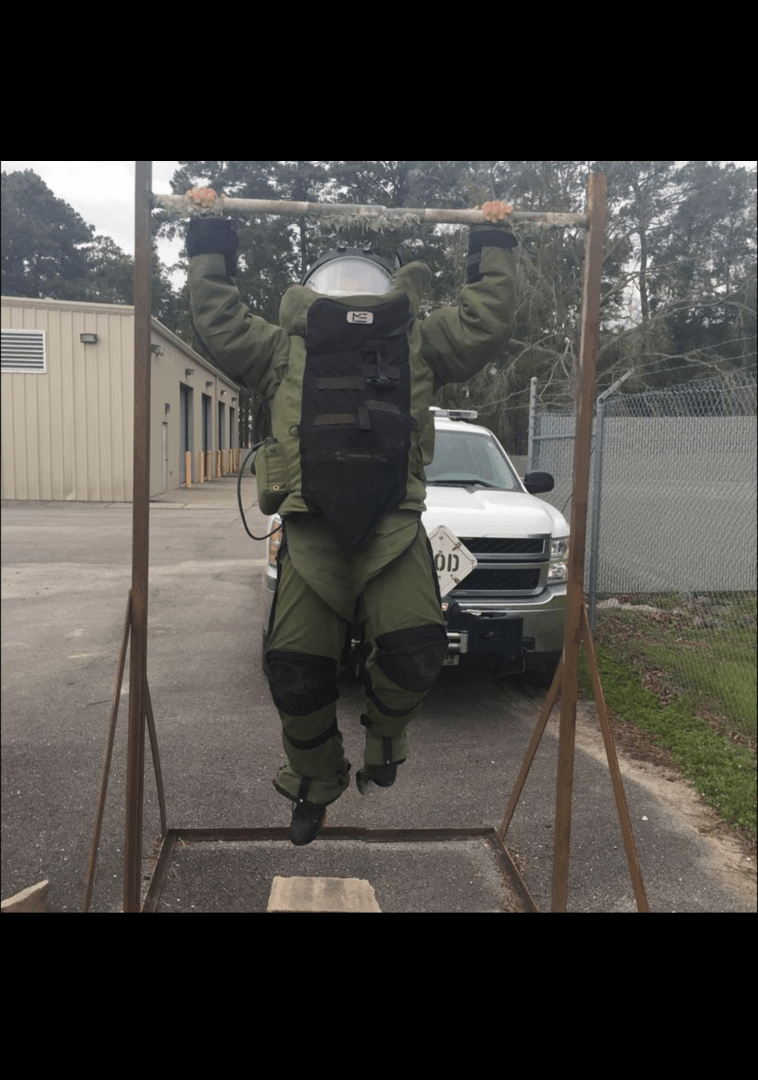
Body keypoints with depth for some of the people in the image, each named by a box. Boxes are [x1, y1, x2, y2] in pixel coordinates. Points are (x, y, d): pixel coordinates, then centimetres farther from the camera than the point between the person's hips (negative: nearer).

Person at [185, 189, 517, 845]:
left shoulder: (419, 343, 20)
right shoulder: (286, 347, 20)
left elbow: (487, 323, 20)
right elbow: (219, 321, 21)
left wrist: (494, 244, 29)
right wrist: (208, 242, 27)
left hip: (392, 526, 0)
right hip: (310, 531, 1)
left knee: (415, 651, -22)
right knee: (296, 669, 0)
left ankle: (386, 732, 14)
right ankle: (316, 784, 27)